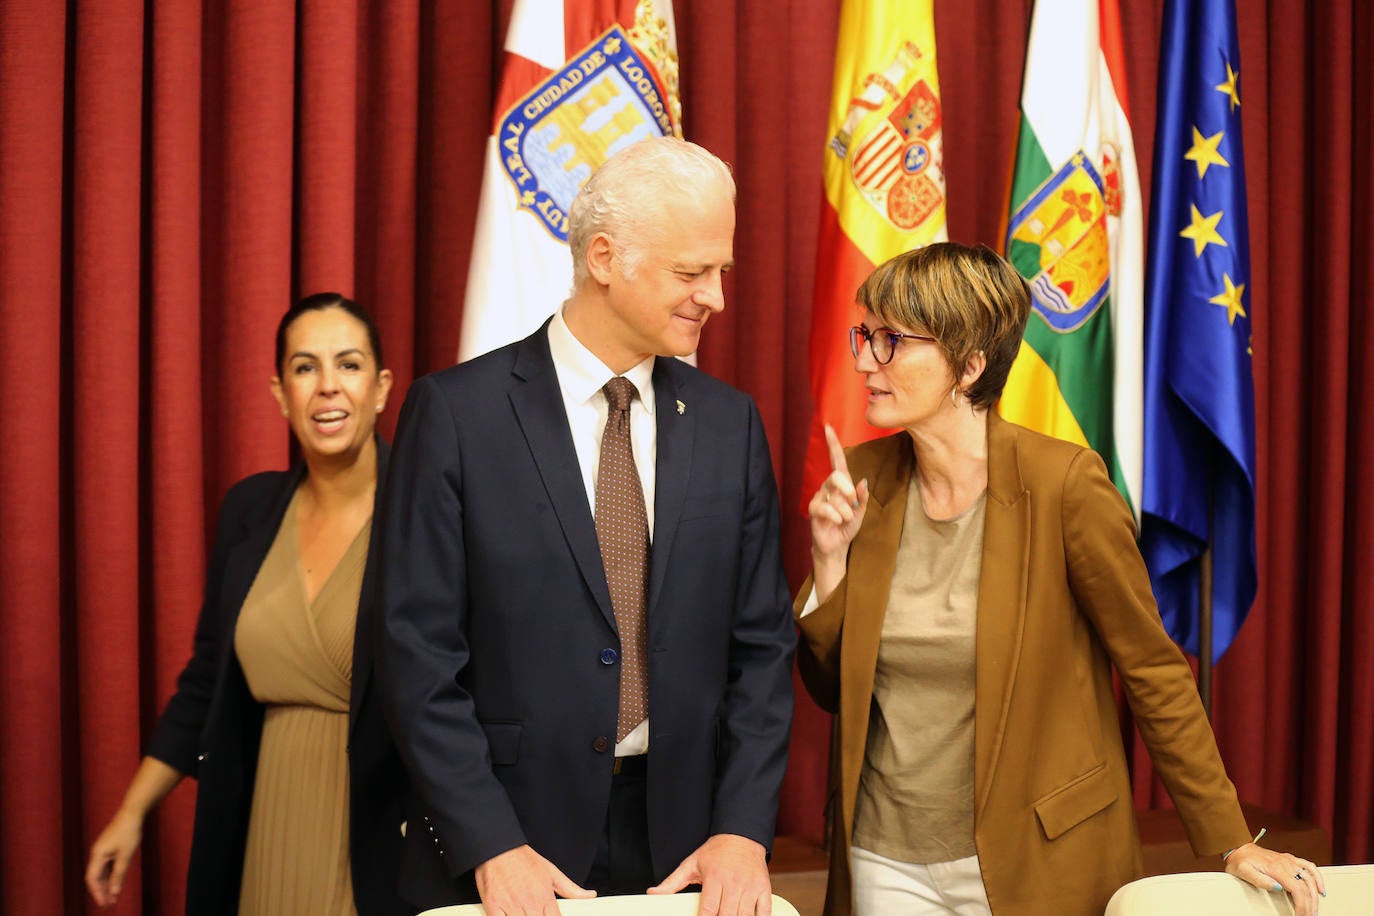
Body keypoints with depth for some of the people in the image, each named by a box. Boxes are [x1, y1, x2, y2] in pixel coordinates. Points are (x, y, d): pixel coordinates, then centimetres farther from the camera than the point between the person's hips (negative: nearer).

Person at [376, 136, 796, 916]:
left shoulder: (730, 423, 2)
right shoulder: (457, 412, -8)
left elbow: (761, 643, 3)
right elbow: (420, 647, -9)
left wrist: (743, 828, -6)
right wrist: (490, 846, -13)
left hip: (684, 842, 3)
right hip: (494, 849, -3)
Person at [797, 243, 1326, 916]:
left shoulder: (1063, 481, -16)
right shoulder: (862, 479, -2)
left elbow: (1153, 667, -8)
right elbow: (831, 689, 4)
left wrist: (1231, 844, -5)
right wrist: (830, 557, -11)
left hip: (1035, 861, -4)